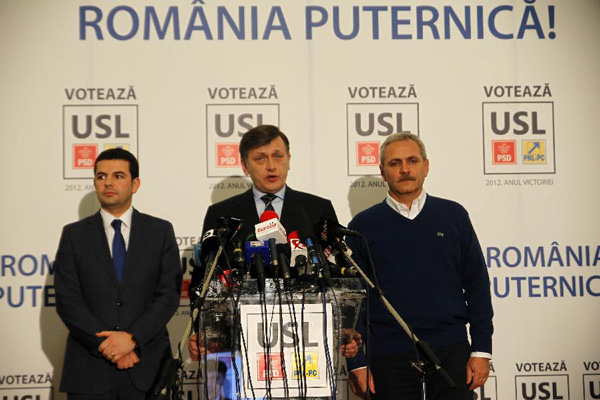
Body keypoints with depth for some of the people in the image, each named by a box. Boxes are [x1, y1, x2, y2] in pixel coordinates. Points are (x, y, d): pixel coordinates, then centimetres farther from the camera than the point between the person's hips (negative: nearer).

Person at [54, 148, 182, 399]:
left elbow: (169, 294, -1)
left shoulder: (161, 231, 7)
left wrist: (132, 338, -13)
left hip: (147, 367, 0)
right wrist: (107, 344, -12)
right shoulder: (74, 235, 7)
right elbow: (67, 300, -1)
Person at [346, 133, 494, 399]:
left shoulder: (453, 215, 8)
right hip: (389, 359, -1)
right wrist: (357, 364, -3)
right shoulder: (363, 225, 5)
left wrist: (481, 350, 0)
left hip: (451, 354, 1)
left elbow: (477, 285, 7)